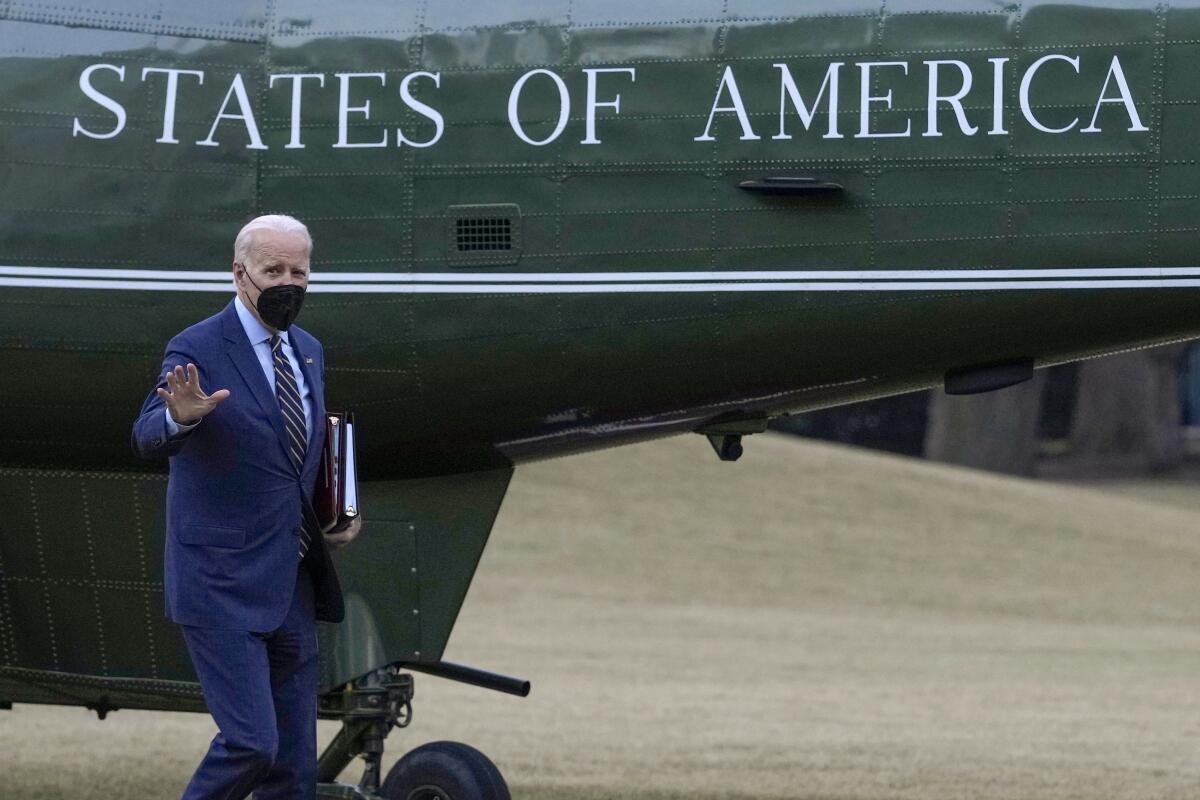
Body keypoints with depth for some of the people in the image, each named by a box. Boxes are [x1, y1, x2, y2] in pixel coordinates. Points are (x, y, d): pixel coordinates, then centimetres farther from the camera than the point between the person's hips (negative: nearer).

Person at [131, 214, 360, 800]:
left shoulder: (308, 351, 13)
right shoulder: (197, 350, -11)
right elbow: (148, 440, -26)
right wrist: (179, 416, -48)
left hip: (291, 589, 7)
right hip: (223, 590, -7)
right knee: (251, 742, -15)